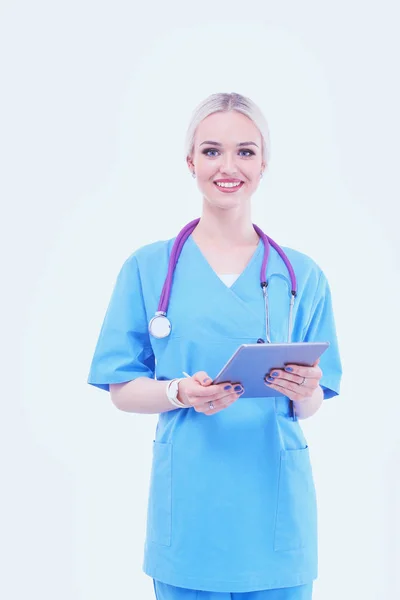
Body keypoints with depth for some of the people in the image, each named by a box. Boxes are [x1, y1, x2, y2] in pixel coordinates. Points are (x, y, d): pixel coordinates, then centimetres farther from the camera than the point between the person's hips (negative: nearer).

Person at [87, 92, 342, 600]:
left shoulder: (302, 275, 6)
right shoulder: (148, 267, 3)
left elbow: (312, 405, 8)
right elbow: (122, 390, 2)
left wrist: (303, 391, -15)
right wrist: (181, 392, -17)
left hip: (274, 509, 1)